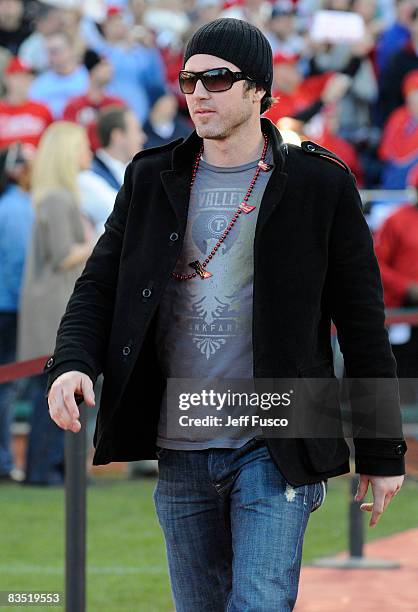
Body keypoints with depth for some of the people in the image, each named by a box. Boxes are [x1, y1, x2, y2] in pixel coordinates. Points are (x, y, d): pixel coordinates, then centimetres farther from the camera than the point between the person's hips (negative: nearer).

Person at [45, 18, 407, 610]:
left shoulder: (318, 185, -1)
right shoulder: (152, 179, 9)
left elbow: (362, 321, 1)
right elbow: (100, 287, 9)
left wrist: (382, 452, 2)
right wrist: (72, 363, -13)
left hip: (274, 450, -4)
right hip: (181, 454, 4)